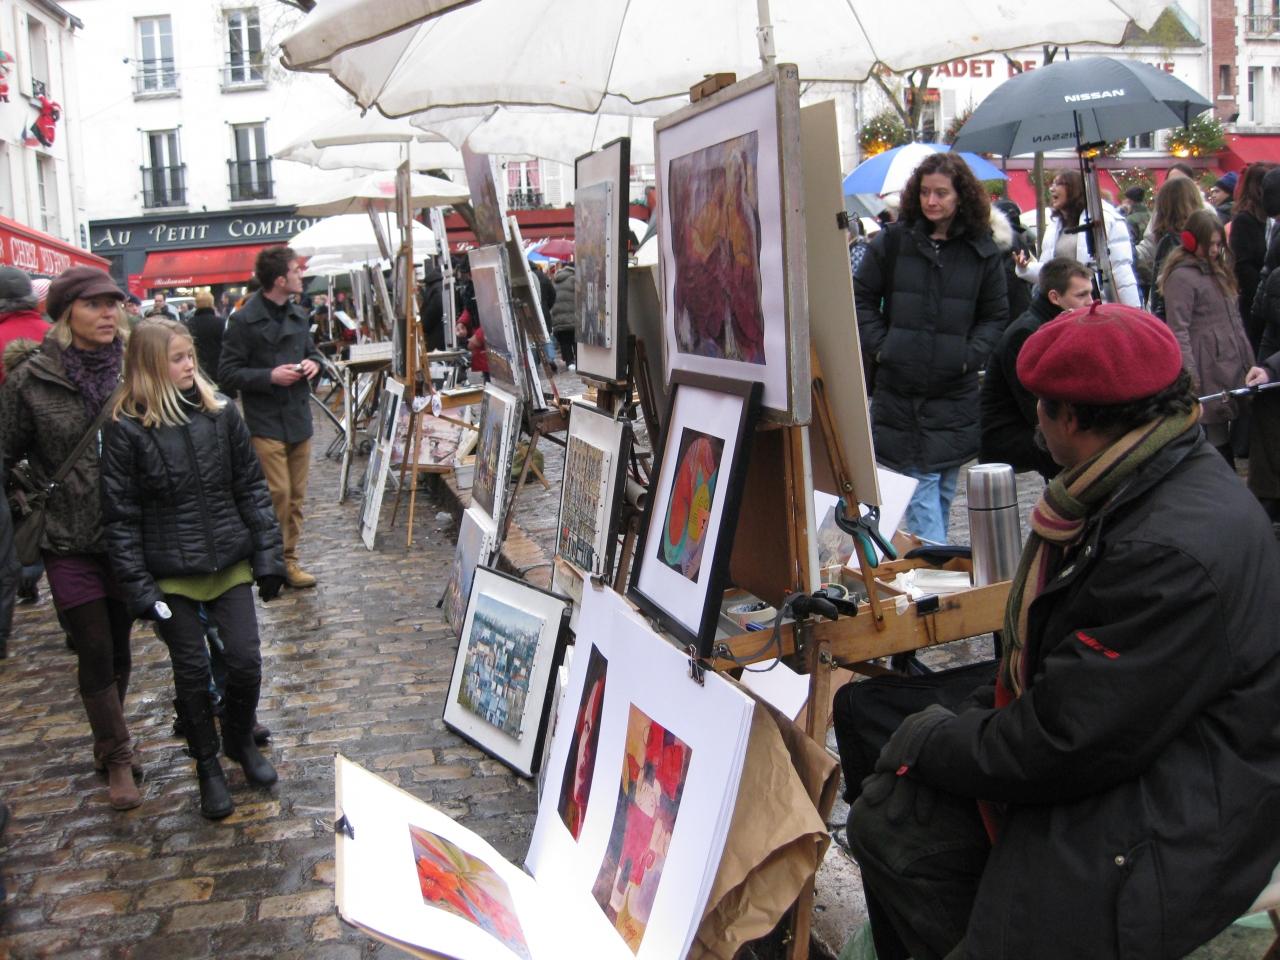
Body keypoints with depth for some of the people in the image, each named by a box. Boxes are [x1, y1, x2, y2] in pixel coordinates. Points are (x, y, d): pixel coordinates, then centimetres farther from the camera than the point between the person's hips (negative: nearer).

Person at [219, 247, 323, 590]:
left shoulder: (298, 315, 11)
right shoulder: (244, 321, -10)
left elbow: (312, 351, 25)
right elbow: (228, 372, -9)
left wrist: (314, 363, 2)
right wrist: (270, 376, -19)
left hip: (299, 419, 7)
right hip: (266, 423, -7)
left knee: (296, 497, 10)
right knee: (277, 495, -8)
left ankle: (289, 559, 20)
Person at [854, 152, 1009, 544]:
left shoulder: (983, 251, 5)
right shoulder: (891, 241, 2)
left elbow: (995, 316, 10)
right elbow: (862, 299, 8)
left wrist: (970, 354, -6)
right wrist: (878, 345, -4)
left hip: (955, 393, 2)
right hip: (897, 388, -1)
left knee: (943, 490, 12)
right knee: (918, 489, -6)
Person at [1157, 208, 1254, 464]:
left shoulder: (1219, 271, 18)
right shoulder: (1181, 276, -11)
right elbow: (1178, 330, -16)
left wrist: (1249, 360, 18)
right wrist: (1189, 376, -20)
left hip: (1233, 367, 9)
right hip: (1208, 371, -9)